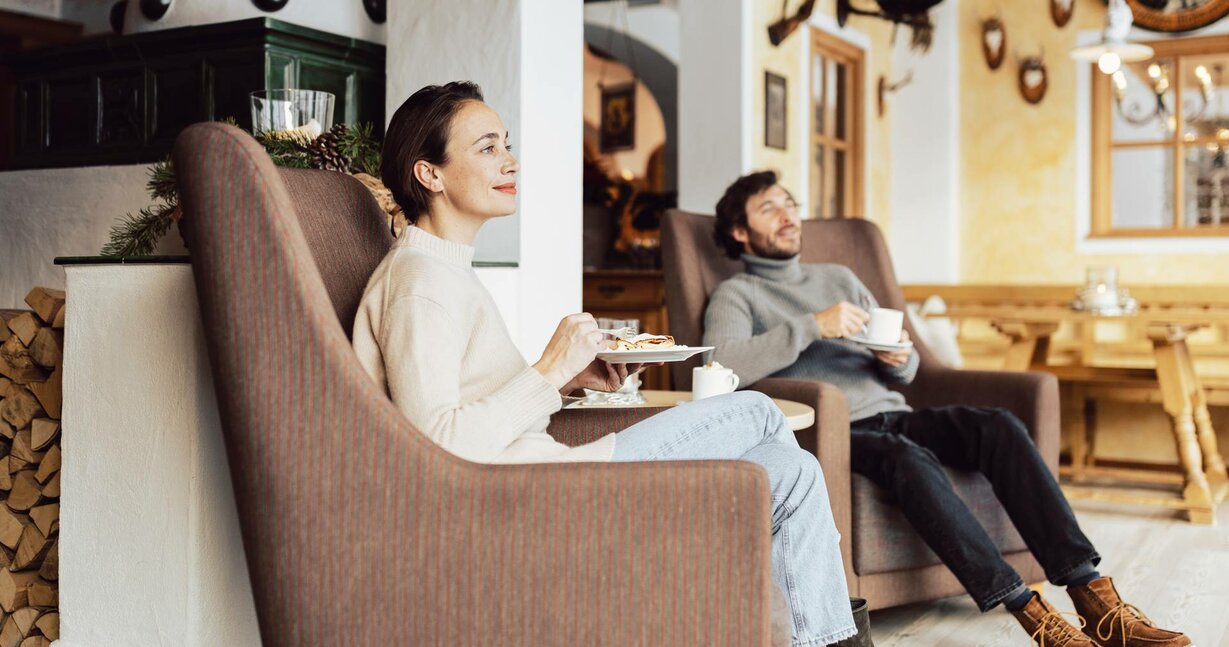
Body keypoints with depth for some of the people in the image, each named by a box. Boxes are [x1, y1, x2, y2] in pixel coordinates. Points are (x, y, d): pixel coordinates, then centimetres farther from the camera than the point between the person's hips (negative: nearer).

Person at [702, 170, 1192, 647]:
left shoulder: (839, 278, 26)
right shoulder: (736, 295, 7)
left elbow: (904, 371, 24)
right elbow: (722, 364, -17)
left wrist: (900, 359, -1)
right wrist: (813, 325, -20)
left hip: (890, 414, 6)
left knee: (999, 425, -22)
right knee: (907, 456, -37)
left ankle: (1092, 594, -29)